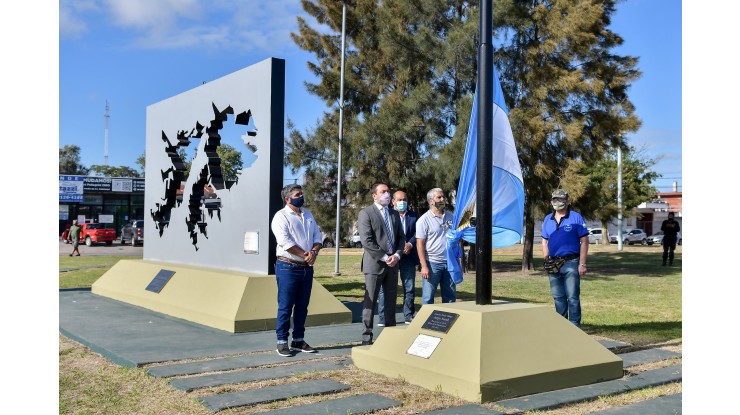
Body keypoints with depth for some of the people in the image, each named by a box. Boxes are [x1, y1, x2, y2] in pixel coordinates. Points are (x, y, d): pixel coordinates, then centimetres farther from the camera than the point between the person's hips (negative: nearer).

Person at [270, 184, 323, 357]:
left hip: (307, 267, 7)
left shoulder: (308, 215, 15)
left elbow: (317, 236, 11)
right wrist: (305, 255, -16)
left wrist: (313, 252, -10)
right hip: (288, 267, -7)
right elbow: (285, 242, -18)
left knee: (302, 306, 12)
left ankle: (298, 340, 21)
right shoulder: (281, 216, -7)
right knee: (285, 307, -2)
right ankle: (282, 342, 7)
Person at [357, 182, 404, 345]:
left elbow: (401, 237, 15)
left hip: (392, 264, 6)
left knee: (391, 301, 11)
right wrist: (384, 258, -15)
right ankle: (367, 337, 6)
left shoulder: (394, 214, 15)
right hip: (374, 264, -6)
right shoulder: (366, 213, -6)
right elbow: (366, 241, -14)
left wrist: (397, 255, -4)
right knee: (370, 302, 0)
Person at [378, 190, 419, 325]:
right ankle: (383, 318, 5)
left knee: (409, 288, 8)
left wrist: (410, 244, -12)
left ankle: (409, 316, 19)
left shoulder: (413, 216, 11)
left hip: (408, 257, 3)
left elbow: (417, 233, 5)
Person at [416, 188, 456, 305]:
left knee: (450, 296, 10)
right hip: (432, 263, -5)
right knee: (428, 298, 0)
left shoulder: (450, 217, 11)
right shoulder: (424, 220, -5)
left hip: (449, 262, 5)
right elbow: (420, 244, -8)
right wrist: (424, 266, -14)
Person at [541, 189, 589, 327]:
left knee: (573, 297, -5)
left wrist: (582, 264, -11)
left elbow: (584, 241, -5)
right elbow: (545, 242, 17)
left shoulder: (576, 217, -2)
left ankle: (575, 326, 1)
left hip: (571, 263, -5)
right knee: (558, 297, 12)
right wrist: (547, 262, 7)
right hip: (553, 264, 5)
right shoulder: (548, 219, 12)